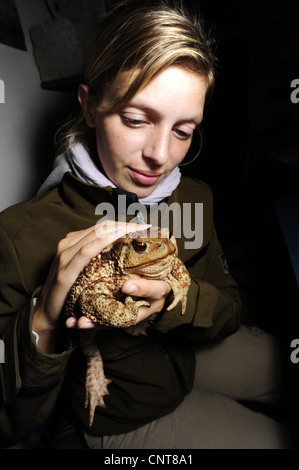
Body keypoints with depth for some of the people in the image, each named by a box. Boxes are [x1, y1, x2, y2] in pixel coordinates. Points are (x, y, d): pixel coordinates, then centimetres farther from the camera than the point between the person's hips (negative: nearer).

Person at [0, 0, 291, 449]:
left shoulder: (194, 198, -14)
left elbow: (229, 309, -7)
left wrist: (175, 298, -31)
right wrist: (44, 321, -45)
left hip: (191, 353, 5)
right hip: (127, 417, -4)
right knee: (278, 439, -3)